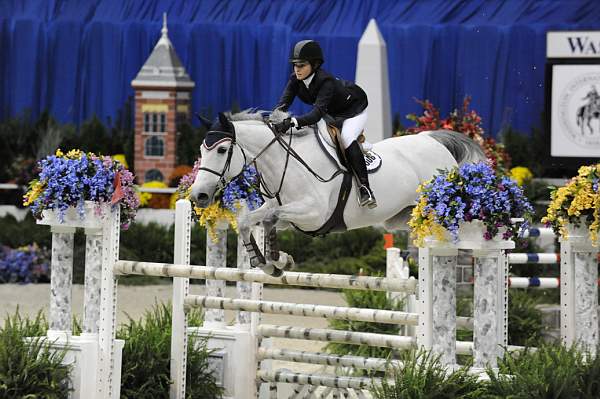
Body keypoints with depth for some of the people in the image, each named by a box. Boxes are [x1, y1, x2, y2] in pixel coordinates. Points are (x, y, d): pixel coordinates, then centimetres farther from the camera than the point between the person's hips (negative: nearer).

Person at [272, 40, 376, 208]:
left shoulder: (326, 82, -39)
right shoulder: (296, 80, -18)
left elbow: (318, 112, -51)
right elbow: (283, 103, -26)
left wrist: (293, 122, -65)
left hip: (354, 110, -9)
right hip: (332, 114, 9)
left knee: (346, 138, -31)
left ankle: (365, 189, -32)